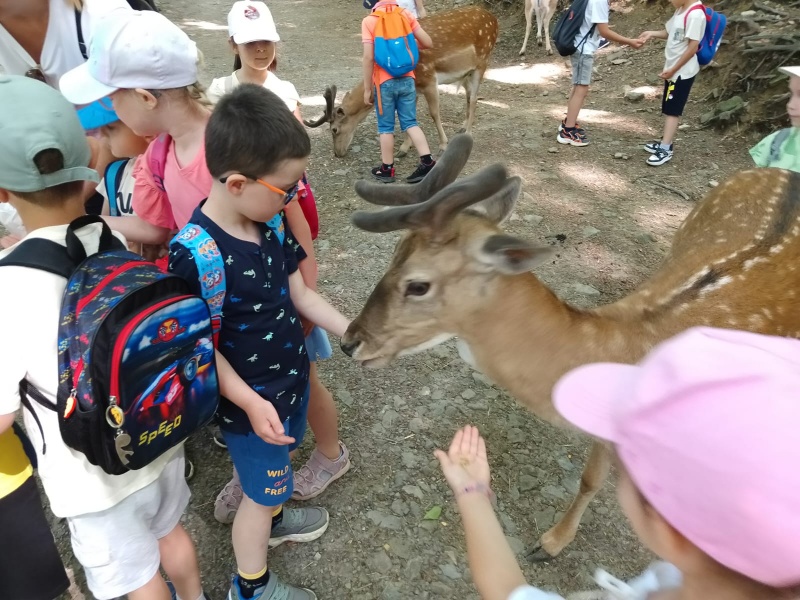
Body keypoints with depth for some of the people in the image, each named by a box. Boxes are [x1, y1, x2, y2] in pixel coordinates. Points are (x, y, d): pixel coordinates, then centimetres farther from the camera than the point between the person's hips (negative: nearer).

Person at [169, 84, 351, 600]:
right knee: (261, 490, 16)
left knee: (278, 464, 30)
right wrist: (249, 401, -28)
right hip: (252, 400, -6)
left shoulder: (272, 223, -9)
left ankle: (274, 518, 61)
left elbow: (300, 293, 1)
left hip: (292, 377, 7)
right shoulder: (195, 253, -30)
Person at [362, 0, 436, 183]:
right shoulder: (406, 15, 2)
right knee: (410, 123, 12)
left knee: (386, 127, 9)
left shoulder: (369, 21, -9)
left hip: (384, 82, -3)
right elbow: (428, 43, 3)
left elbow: (368, 57, -14)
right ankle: (427, 161, 3)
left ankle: (387, 169, 17)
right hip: (407, 80, 3)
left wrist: (367, 88, -8)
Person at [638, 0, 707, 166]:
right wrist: (653, 34, 0)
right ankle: (666, 142, 24)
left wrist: (673, 69, -20)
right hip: (673, 69, 9)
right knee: (668, 108, 14)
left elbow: (693, 46, -22)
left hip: (683, 72, -9)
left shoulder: (695, 14, -21)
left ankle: (666, 149, -5)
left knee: (672, 110, -7)